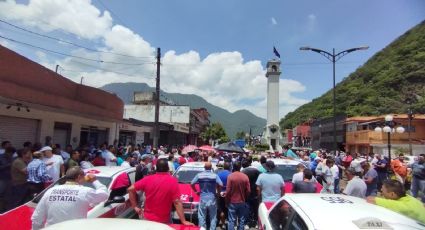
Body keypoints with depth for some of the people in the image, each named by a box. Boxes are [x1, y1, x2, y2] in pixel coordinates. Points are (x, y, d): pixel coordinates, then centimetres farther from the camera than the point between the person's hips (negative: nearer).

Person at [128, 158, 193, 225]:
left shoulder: (147, 179, -7)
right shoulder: (172, 181, -16)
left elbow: (130, 189, -2)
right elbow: (177, 202, -18)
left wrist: (135, 207, 4)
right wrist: (183, 221, -15)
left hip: (147, 218, 3)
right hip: (163, 221, -2)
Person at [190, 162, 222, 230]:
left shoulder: (199, 175, -3)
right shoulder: (215, 175, -7)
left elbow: (192, 184, -4)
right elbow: (221, 185, -15)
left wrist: (196, 191, 10)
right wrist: (218, 191, 4)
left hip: (203, 198, 1)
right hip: (212, 198, 0)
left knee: (202, 217, 12)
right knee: (213, 217, 13)